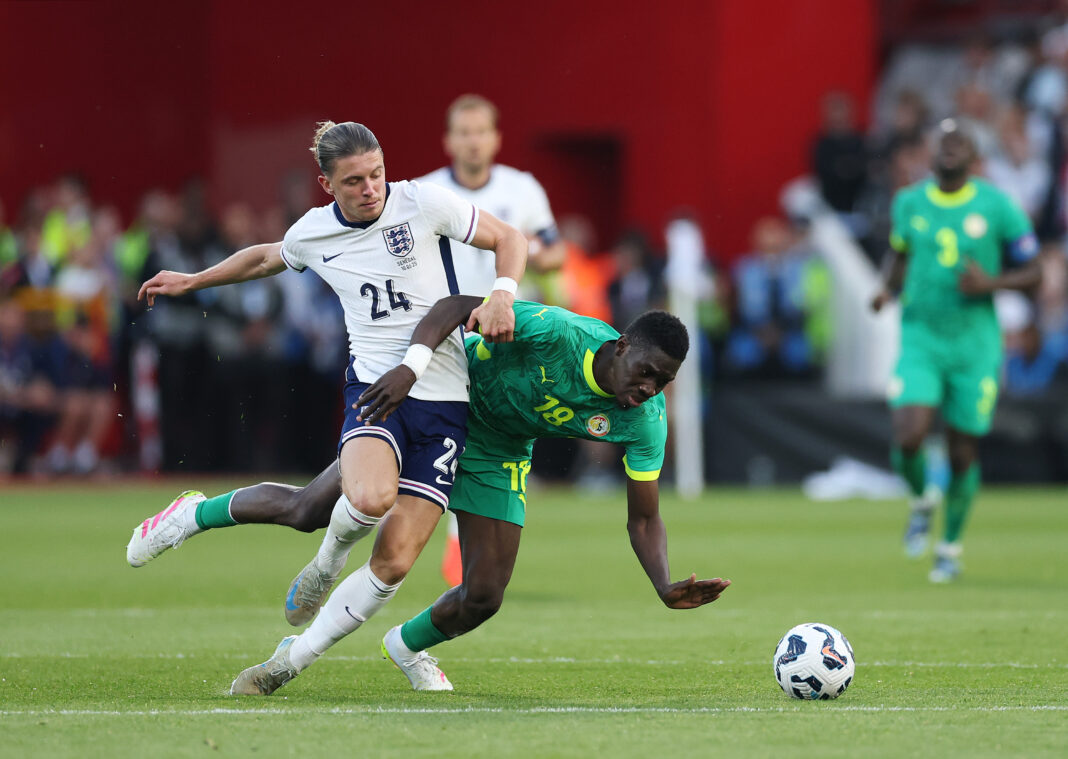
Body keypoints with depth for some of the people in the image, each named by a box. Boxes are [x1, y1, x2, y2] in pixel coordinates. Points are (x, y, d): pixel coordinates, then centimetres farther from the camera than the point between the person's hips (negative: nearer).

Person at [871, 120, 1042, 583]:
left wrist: (990, 284, -17)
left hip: (975, 346, -1)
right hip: (920, 339, 1)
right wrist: (888, 289, 1)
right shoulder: (909, 203, 3)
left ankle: (950, 547, 24)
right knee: (908, 438, -18)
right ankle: (922, 501, 16)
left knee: (963, 452, 3)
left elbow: (1032, 273, 1)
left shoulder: (997, 206, -5)